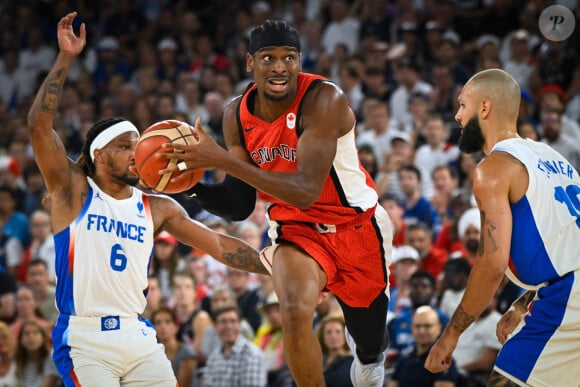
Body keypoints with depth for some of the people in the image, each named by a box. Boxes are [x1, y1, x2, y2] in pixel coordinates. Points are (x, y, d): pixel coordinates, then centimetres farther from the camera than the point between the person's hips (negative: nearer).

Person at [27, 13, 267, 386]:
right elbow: (39, 124, -11)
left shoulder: (158, 208, 11)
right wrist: (66, 58, -15)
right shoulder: (73, 191, 0)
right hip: (85, 339, -5)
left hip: (138, 337, 5)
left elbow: (219, 245, 11)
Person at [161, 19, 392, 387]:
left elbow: (306, 191, -36)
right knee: (295, 312, -30)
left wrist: (221, 159, -40)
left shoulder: (324, 98, -28)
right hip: (296, 229, 2)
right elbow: (240, 205, -1)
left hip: (356, 227, -2)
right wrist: (189, 183, -20)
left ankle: (365, 343, 56)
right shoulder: (237, 114, -10)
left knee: (371, 349, 17)